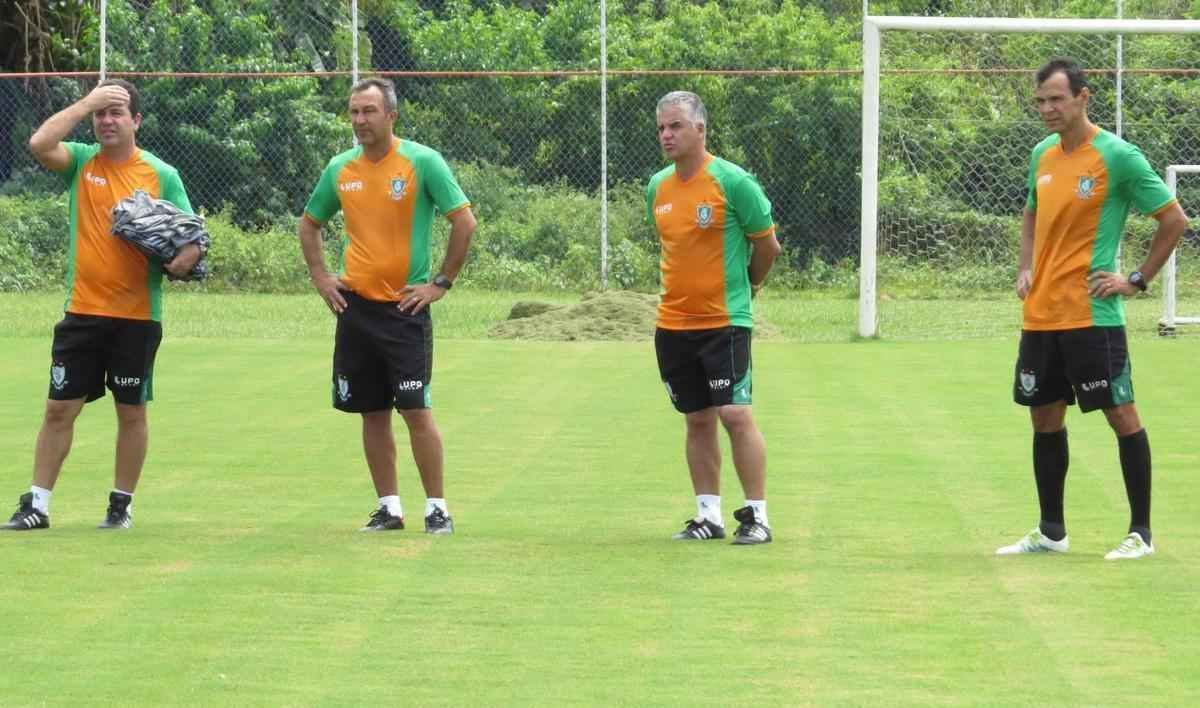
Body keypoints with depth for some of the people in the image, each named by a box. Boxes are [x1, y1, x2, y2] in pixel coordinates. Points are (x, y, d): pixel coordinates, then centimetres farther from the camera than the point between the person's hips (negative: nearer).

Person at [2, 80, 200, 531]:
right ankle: (36, 503, 7)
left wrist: (185, 257, -20)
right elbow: (40, 143, -17)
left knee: (131, 411, 6)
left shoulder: (162, 175, 1)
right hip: (82, 311, 1)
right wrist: (86, 103, -15)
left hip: (137, 316, -1)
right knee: (60, 408, 2)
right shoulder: (81, 161, 2)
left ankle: (121, 505, 18)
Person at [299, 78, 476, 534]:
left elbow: (465, 221, -7)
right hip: (355, 305, 5)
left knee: (416, 411, -7)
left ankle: (437, 509, 1)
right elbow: (309, 224, 22)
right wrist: (320, 277, 11)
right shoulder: (340, 169, 7)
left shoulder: (422, 162, -8)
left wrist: (441, 283, -8)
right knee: (372, 414, 7)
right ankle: (389, 508, 14)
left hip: (405, 308, -4)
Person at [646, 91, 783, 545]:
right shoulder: (657, 188, 8)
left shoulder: (732, 182, -10)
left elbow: (768, 245, -2)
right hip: (673, 323, 6)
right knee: (697, 420, 9)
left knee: (735, 415, -10)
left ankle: (756, 516, -4)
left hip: (724, 322, -6)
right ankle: (708, 516, 14)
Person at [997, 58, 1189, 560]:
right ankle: (1051, 532, 21)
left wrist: (1137, 280, -9)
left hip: (1092, 315, -7)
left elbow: (1174, 220, -7)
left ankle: (1140, 533, 4)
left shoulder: (1117, 156, -11)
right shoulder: (1042, 155, 9)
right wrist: (1026, 268, 11)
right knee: (1045, 419, 11)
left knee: (1121, 415, -2)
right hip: (1040, 316, 7)